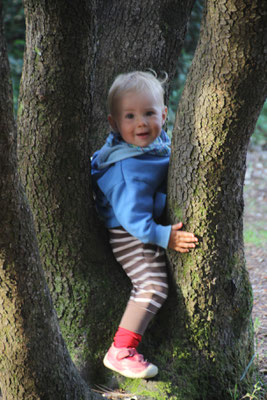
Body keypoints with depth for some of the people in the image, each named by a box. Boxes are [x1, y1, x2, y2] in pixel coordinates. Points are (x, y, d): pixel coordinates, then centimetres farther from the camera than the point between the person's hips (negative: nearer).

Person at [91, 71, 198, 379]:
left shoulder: (158, 143, -4)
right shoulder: (129, 168, -32)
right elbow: (132, 215, -34)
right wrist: (164, 237, -34)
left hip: (146, 228, 10)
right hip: (128, 235, -10)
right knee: (153, 285, -19)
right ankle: (120, 352, -16)